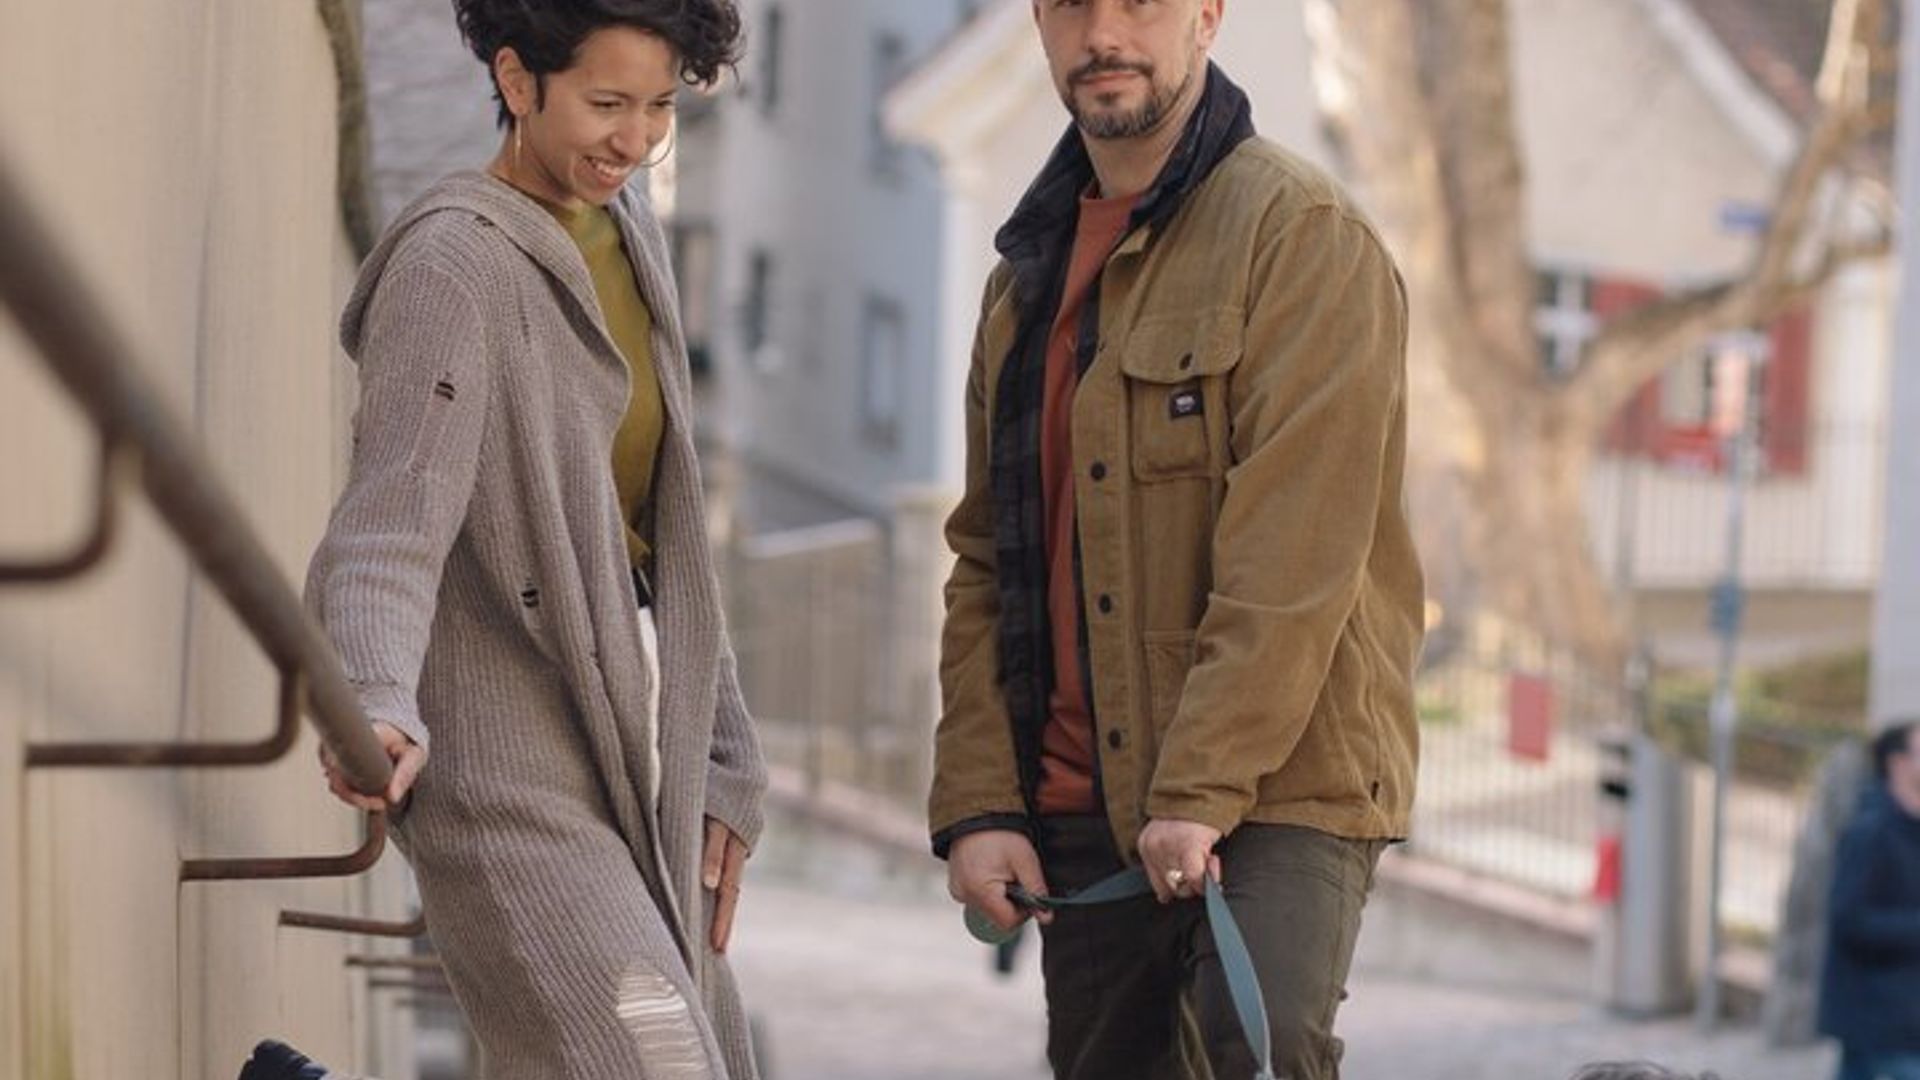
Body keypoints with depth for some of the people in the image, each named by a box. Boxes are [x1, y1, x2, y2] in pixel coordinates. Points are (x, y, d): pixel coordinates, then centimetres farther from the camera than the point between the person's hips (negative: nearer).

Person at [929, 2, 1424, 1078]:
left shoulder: (1301, 232, -6)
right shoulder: (1029, 275, 17)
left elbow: (1294, 557, -15)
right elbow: (985, 564, 16)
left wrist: (1201, 792, -20)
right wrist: (975, 803, 4)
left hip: (1279, 789, -7)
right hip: (1081, 816, 7)